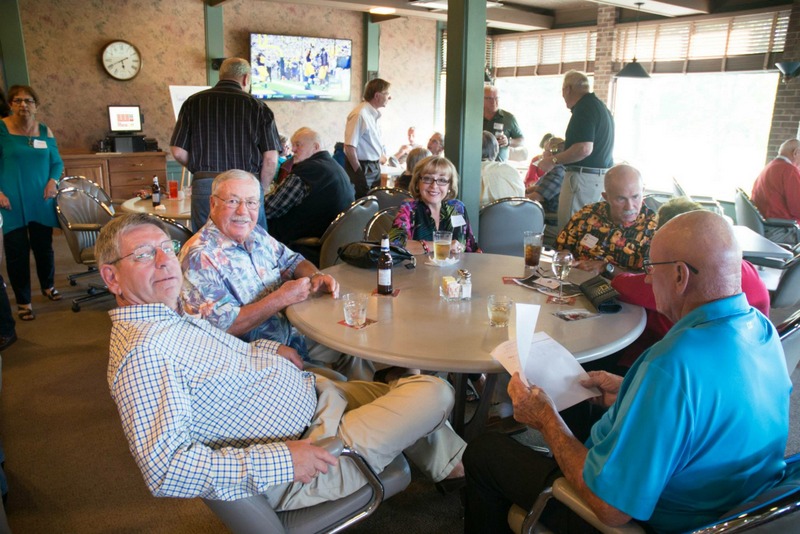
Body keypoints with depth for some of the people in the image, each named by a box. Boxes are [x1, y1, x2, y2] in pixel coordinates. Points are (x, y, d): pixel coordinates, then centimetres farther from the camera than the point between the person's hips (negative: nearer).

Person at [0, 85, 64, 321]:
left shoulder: (45, 131, 6)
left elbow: (57, 162, 13)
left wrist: (53, 180, -6)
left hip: (41, 201, 3)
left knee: (44, 246, 14)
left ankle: (48, 286, 37)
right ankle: (23, 301, 15)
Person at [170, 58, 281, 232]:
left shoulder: (193, 102, 7)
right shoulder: (257, 106, 1)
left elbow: (178, 152, 5)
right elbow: (270, 159, -3)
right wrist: (261, 190, 10)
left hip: (204, 187, 2)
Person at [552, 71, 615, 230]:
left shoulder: (584, 108, -14)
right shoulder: (599, 105, 17)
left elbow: (584, 149, -25)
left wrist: (555, 159, -14)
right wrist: (563, 146, 24)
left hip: (584, 176, -10)